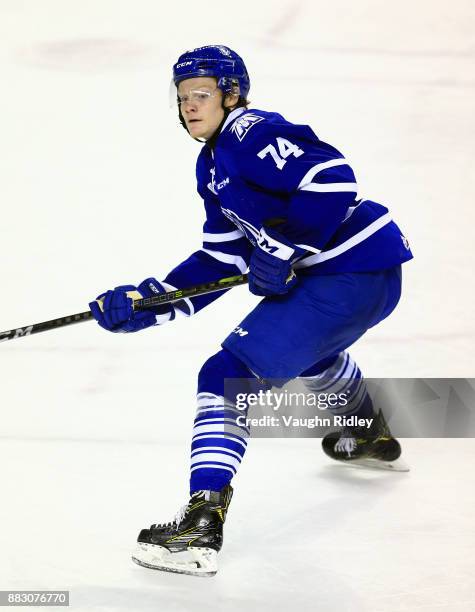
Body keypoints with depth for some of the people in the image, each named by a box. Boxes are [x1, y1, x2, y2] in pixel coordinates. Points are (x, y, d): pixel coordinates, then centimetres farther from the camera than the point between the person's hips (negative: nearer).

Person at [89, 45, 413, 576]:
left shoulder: (252, 133, -14)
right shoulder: (211, 166, 17)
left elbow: (331, 177, -26)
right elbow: (219, 262, 16)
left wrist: (281, 251, -22)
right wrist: (144, 302, 9)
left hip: (357, 270, -11)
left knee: (229, 374, -15)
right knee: (305, 350, 42)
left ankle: (202, 527, -21)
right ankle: (370, 434, 65)